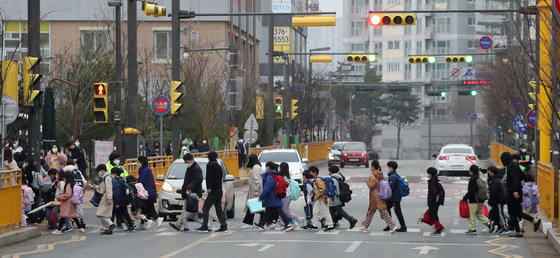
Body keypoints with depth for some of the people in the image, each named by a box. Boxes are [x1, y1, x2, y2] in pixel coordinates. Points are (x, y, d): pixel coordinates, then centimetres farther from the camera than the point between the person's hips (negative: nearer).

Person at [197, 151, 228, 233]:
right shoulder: (218, 166, 17)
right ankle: (223, 226, 5)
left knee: (205, 208, -5)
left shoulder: (210, 165, -8)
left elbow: (209, 177, -18)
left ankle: (204, 226, -8)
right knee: (219, 209, 10)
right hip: (219, 190, 9)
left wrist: (209, 187, -20)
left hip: (213, 191, -9)